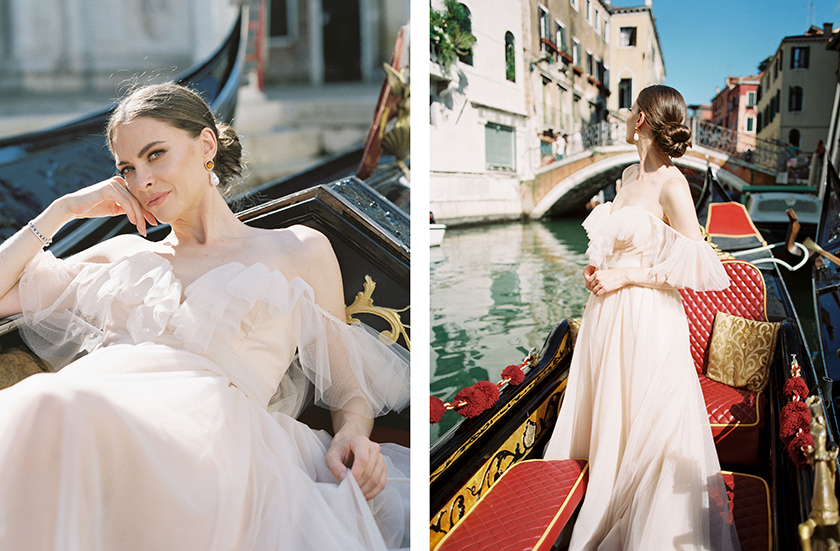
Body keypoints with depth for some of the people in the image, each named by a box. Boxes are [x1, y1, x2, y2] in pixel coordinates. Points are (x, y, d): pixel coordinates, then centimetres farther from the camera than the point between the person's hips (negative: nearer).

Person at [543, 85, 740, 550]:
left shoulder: (671, 186, -15)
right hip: (606, 315, 8)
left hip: (647, 320, -8)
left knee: (642, 428, 4)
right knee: (604, 419, 17)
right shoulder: (629, 175, 9)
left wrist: (626, 276, -16)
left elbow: (699, 267, -16)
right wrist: (595, 265, 3)